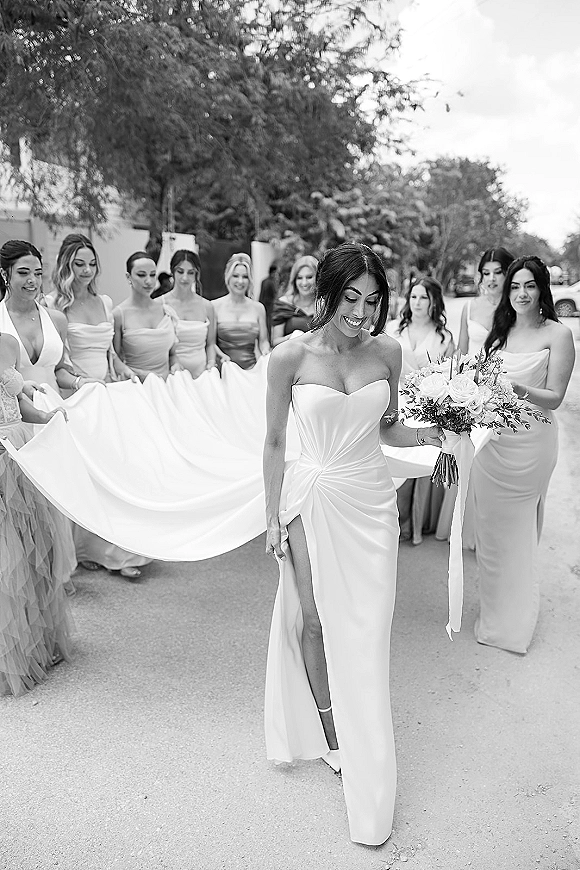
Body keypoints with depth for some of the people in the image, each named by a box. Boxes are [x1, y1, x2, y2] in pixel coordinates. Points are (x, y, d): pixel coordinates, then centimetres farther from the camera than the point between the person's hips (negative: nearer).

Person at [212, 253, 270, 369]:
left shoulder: (258, 308, 11)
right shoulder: (215, 306, 3)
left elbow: (263, 341, 14)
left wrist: (265, 351, -6)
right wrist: (222, 355, -13)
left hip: (251, 367, 2)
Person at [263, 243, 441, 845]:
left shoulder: (386, 351, -3)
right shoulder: (290, 357, -11)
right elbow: (274, 443, -3)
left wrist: (426, 434, -10)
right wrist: (273, 518, -3)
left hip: (371, 501, 2)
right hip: (313, 498, -2)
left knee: (365, 628, 10)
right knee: (311, 619, 9)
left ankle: (364, 756, 32)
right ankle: (328, 730, 35)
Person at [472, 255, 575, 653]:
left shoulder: (558, 334, -7)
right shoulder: (500, 332, 9)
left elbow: (554, 398, -11)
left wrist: (520, 390, -28)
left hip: (531, 439, -5)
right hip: (492, 437, 5)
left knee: (517, 529, 6)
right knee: (489, 523, 13)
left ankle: (512, 618, 25)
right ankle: (493, 602, 32)